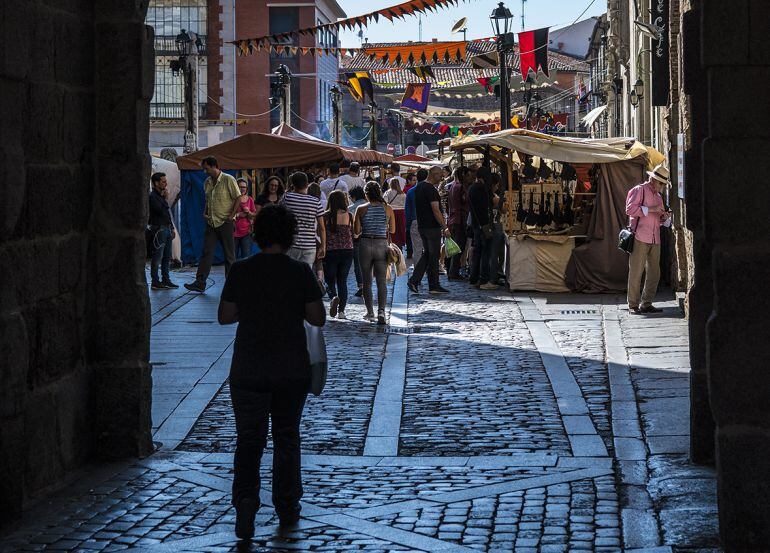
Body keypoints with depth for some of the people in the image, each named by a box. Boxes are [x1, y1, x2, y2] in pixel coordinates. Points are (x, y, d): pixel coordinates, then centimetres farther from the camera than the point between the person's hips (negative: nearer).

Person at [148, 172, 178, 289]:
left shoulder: (161, 195, 18)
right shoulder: (152, 196, -11)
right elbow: (160, 211, -22)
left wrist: (172, 228, 20)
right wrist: (165, 199, -11)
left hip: (167, 229, 9)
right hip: (158, 230, -9)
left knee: (167, 257, 11)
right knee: (157, 257, -7)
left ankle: (166, 280, 17)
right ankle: (155, 282, -6)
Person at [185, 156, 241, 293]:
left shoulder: (228, 180, -8)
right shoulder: (207, 182, 12)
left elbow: (238, 198, -9)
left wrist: (231, 216, -13)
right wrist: (205, 213, 8)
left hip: (225, 223, -6)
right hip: (211, 223, 6)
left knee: (229, 255, 1)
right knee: (207, 252, 0)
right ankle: (200, 283, -4)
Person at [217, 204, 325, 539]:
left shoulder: (241, 271, -6)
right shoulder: (300, 272, -8)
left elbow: (224, 316, 1)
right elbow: (318, 319, -3)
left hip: (248, 370, 0)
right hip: (292, 370, 0)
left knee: (248, 440, 7)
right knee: (287, 437, 16)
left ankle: (245, 501, -14)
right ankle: (287, 508, 23)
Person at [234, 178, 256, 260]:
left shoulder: (249, 200, 8)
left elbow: (255, 215, 13)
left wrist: (248, 212, -7)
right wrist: (238, 214, -15)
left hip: (246, 232, 2)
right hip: (234, 232, -2)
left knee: (247, 256, -6)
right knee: (233, 257, 4)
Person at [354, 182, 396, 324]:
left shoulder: (361, 209, -6)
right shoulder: (387, 209, -2)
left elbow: (356, 231, -5)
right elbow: (392, 230, 6)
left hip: (365, 244, 0)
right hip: (382, 245, 1)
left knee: (367, 281, 12)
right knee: (382, 281, 0)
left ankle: (370, 312, 16)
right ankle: (381, 311, -18)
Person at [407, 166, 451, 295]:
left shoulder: (419, 187, 12)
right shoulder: (431, 190, -18)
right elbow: (436, 211, -21)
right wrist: (445, 227, -18)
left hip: (421, 226, 9)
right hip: (432, 227, -9)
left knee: (426, 254, 15)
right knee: (434, 255, -1)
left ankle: (414, 280, 6)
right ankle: (434, 286, 5)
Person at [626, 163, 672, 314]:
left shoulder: (658, 196, 23)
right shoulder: (639, 190, -1)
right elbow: (630, 209, -14)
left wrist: (665, 217, 7)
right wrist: (650, 209, -16)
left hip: (655, 239, 8)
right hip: (640, 238, -8)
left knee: (654, 273, 5)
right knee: (636, 272, -5)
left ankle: (646, 304, 12)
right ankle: (633, 305, -1)